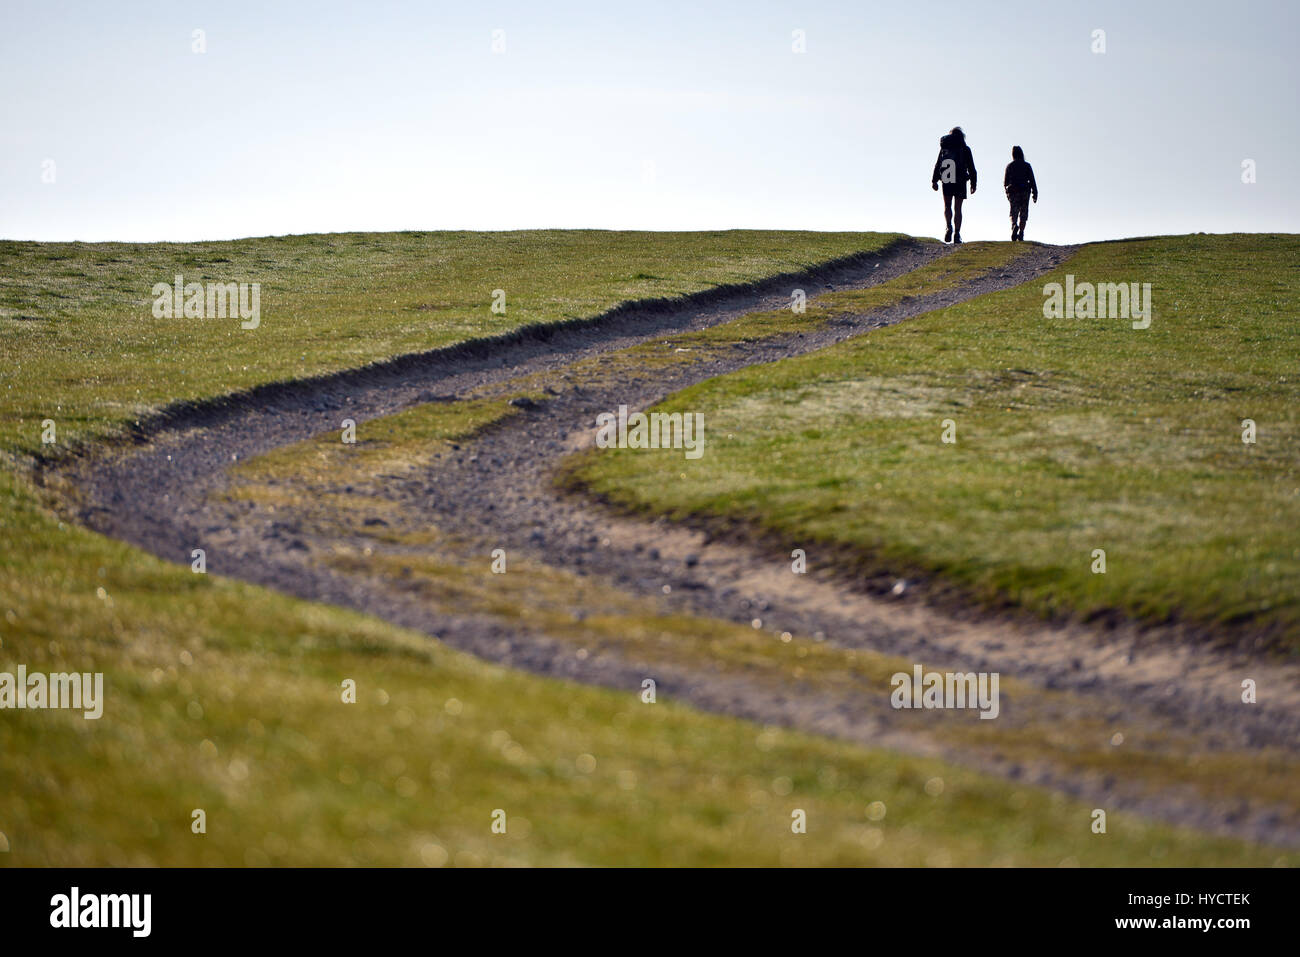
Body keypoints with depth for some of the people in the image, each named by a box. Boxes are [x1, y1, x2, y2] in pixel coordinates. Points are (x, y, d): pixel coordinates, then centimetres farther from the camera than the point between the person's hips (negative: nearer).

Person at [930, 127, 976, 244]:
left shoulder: (944, 148, 9)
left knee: (947, 206, 14)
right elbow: (971, 168, 4)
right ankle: (957, 234, -6)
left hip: (946, 181, 1)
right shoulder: (965, 149, 5)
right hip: (960, 181, -1)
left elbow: (938, 165, 5)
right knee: (958, 208, 3)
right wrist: (973, 184, 9)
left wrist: (934, 180, 4)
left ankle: (949, 227, -10)